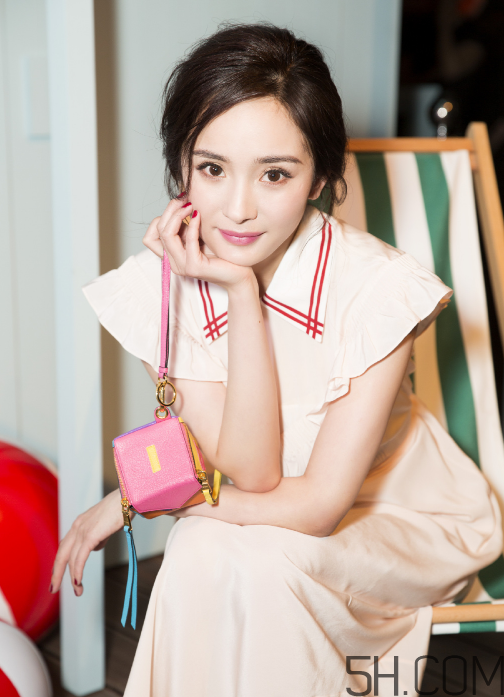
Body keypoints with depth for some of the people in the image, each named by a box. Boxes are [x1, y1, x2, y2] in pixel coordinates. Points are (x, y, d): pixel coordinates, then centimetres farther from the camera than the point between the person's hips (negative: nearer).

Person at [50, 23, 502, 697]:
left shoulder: (376, 286, -27)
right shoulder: (158, 288, -16)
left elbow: (319, 502, -24)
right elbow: (252, 474, -22)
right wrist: (241, 293, -30)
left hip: (400, 518, -2)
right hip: (261, 514, 3)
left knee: (256, 561, -30)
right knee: (201, 556, -29)